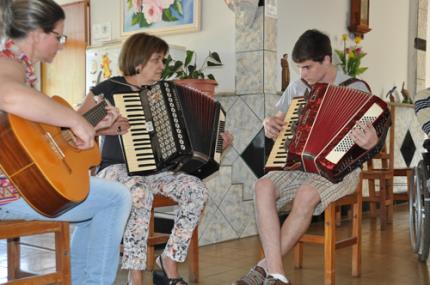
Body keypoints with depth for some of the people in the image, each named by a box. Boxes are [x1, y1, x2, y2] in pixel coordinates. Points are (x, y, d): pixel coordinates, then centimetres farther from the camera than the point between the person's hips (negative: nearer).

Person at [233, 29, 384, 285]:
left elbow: (373, 137, -8)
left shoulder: (357, 89, -2)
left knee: (306, 194, -35)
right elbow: (278, 120, 23)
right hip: (299, 164, 4)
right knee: (264, 187, -27)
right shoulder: (297, 87, 10)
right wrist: (269, 124, -2)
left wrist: (372, 142, -32)